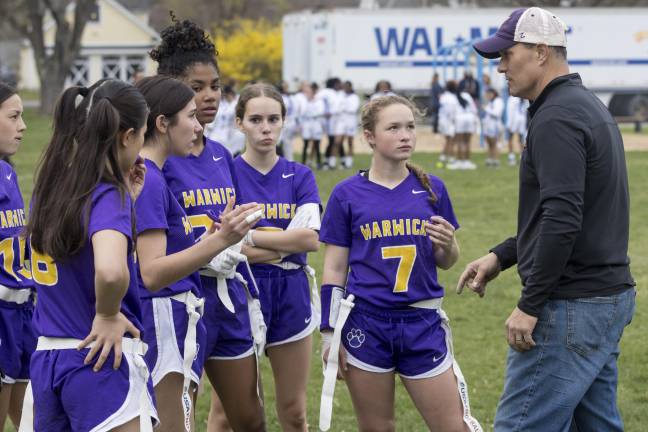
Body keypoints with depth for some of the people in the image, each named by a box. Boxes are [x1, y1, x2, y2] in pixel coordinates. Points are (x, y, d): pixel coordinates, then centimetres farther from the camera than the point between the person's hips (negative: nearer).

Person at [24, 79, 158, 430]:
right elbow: (111, 270, -35)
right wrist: (108, 315, -17)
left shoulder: (49, 186, 7)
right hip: (101, 361, -8)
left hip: (45, 359, 8)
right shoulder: (108, 194, -16)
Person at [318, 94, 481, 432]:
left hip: (423, 325, 1)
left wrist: (448, 245, -11)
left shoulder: (432, 189, 4)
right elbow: (334, 271, 2)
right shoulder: (347, 195, -1)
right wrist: (329, 332, -1)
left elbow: (445, 263, 11)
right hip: (366, 324, -1)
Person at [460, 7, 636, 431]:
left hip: (572, 307, -10)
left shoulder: (557, 118, -16)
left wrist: (530, 305, -20)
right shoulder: (589, 107, 16)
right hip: (608, 296, 10)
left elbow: (562, 221, -25)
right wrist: (501, 256, 19)